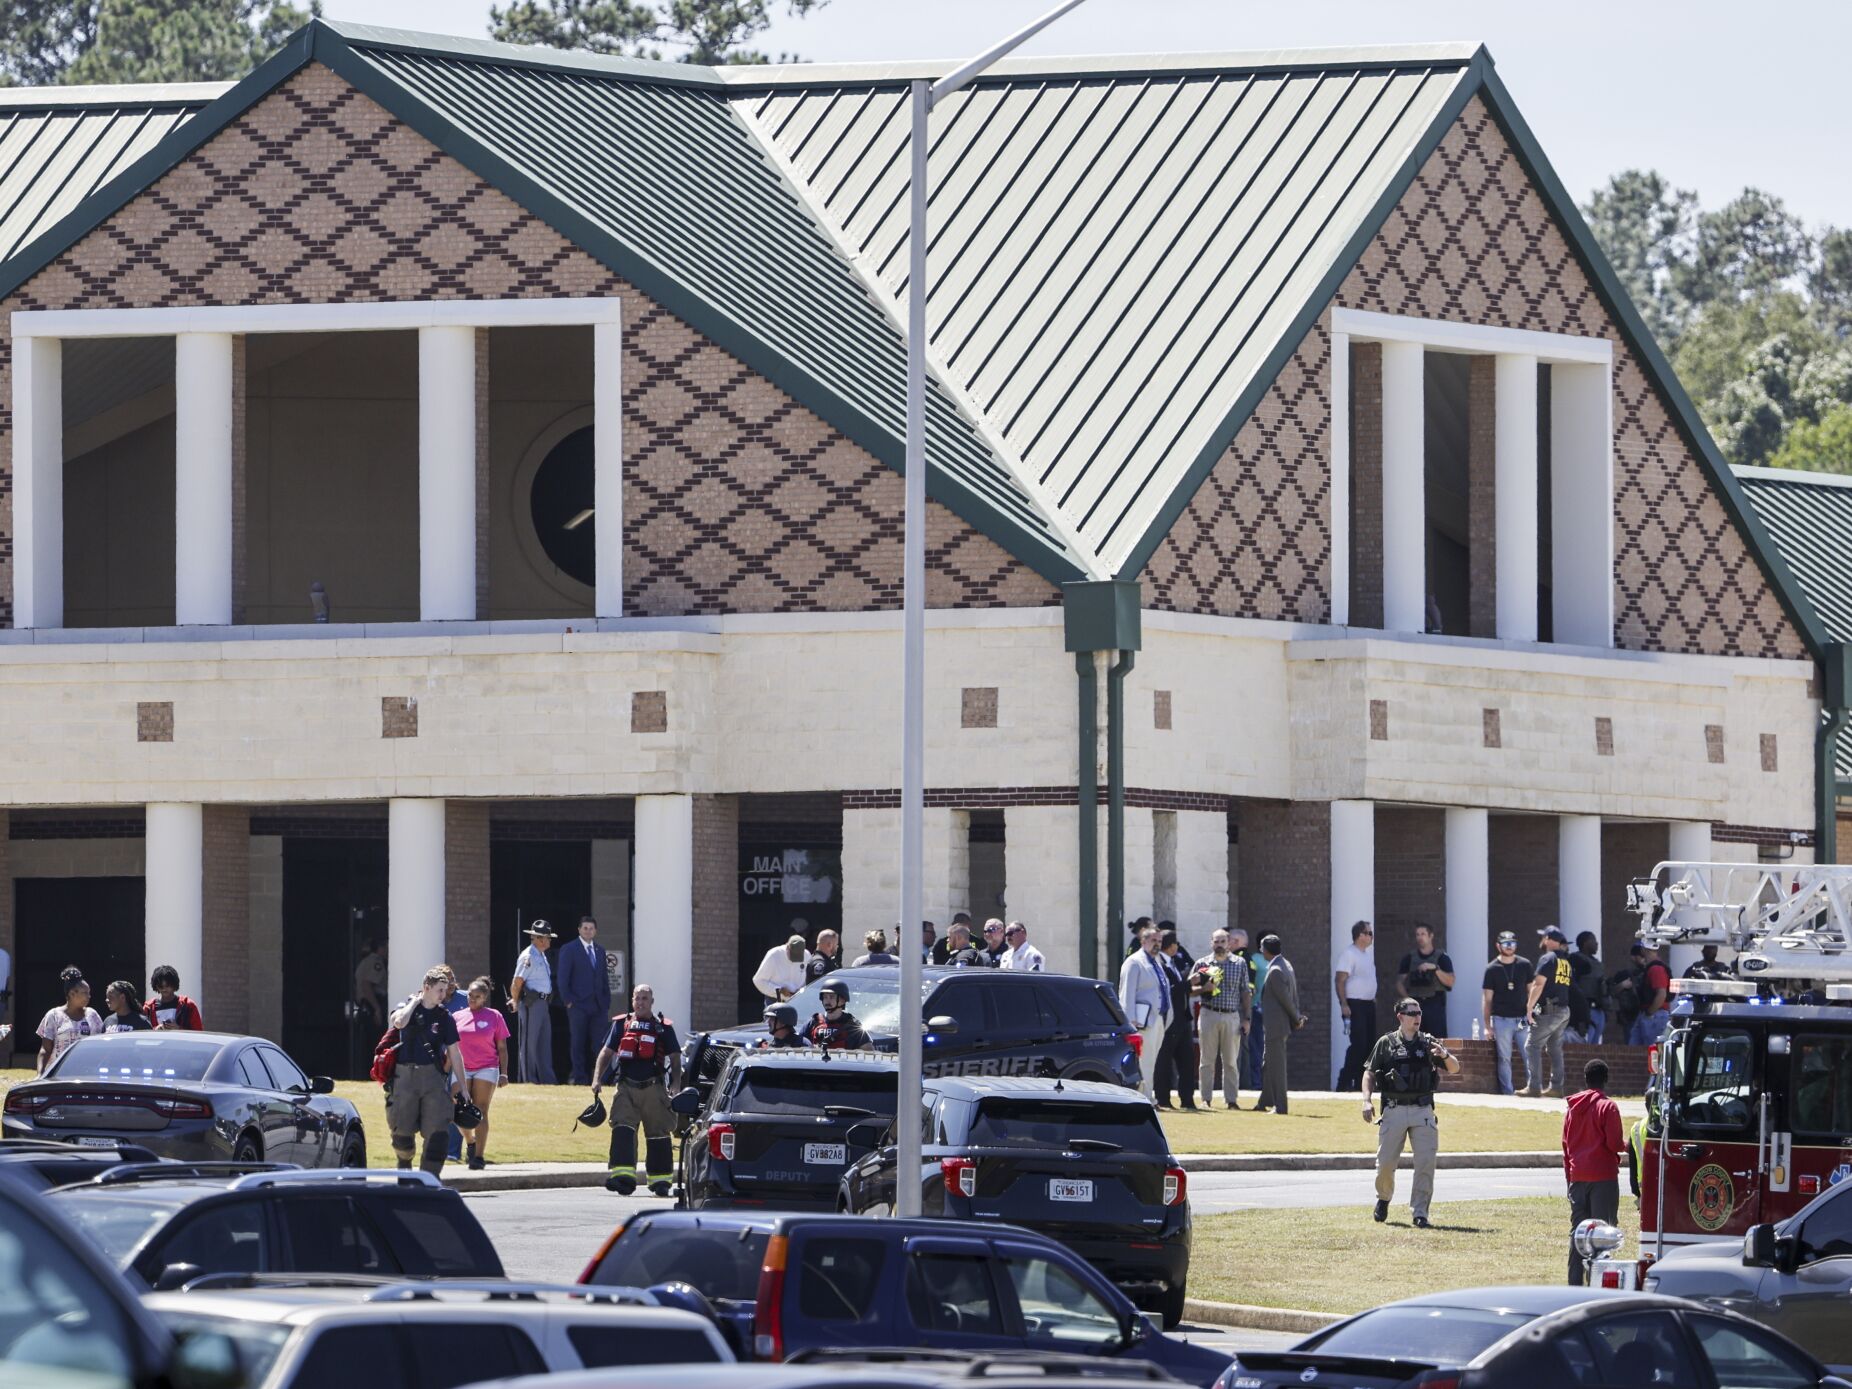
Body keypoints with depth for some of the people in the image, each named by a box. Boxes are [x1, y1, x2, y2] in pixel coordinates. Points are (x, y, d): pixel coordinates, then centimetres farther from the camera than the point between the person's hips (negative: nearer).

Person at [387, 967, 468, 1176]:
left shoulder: (445, 1016, 7)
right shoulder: (407, 1008, 5)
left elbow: (454, 1052, 9)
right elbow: (399, 1022, -20)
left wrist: (461, 1087, 7)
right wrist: (415, 1002, -6)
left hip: (433, 1075, 1)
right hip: (405, 1075, -1)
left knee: (437, 1129, -11)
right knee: (402, 1128, 3)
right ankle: (404, 1162, 33)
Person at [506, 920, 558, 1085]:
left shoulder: (542, 956, 15)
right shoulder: (528, 957, -15)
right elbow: (517, 983, -15)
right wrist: (516, 1002, -2)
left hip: (543, 1003, 9)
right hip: (531, 1003, -9)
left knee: (545, 1041, 10)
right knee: (530, 1042, -3)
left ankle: (546, 1078, 14)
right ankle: (529, 1079, 1)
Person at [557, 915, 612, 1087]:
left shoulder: (600, 950, 16)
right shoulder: (569, 950, 0)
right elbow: (561, 978, -3)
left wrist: (607, 1004, 11)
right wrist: (568, 1001, -9)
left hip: (598, 1006, 4)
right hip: (578, 1005, -4)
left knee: (601, 1043, -4)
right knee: (578, 1045, -1)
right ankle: (580, 1078, 2)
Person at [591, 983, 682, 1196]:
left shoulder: (663, 1028, 8)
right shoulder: (621, 1025, 13)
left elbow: (675, 1059, 8)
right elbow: (606, 1052, 13)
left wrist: (676, 1085, -5)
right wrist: (597, 1078, 1)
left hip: (653, 1089, -1)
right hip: (626, 1088, 1)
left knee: (657, 1134, 4)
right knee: (622, 1131, -14)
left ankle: (659, 1179, 14)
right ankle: (623, 1175, -22)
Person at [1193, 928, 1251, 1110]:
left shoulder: (1240, 963, 6)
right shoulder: (1202, 964, 5)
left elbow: (1245, 992, 8)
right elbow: (1189, 989, 6)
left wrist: (1246, 1019, 3)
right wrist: (1204, 988, -15)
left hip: (1232, 1016, 1)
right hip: (1209, 1015, 0)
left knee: (1231, 1061, 3)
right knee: (1207, 1060, 1)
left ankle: (1231, 1100, 7)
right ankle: (1206, 1099, 5)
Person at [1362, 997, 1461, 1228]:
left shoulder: (1429, 1042, 9)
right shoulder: (1386, 1043, 6)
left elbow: (1454, 1069, 5)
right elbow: (1369, 1072, 8)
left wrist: (1445, 1055, -17)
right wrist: (1367, 1100, -7)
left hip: (1423, 1111, 1)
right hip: (1394, 1111, -1)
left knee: (1426, 1162, -9)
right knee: (1385, 1162, 2)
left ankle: (1419, 1212, -3)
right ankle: (1383, 1198, 30)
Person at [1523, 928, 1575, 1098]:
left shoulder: (1548, 958, -8)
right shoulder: (1567, 962, 15)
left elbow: (1538, 984, -15)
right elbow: (1569, 985, 16)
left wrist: (1529, 1008, -13)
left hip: (1548, 1011, -8)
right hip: (1564, 1011, 8)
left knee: (1533, 1046, -5)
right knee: (1555, 1049, 14)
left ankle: (1533, 1087, -12)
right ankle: (1556, 1087, 12)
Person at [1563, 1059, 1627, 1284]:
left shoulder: (1572, 1107, 11)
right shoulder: (1607, 1107, -8)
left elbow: (1566, 1145, 14)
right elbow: (1615, 1143, -12)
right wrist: (1625, 1145, 11)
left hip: (1577, 1177, 6)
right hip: (1603, 1176, -6)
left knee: (1577, 1231, 8)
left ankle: (1575, 1283, 6)